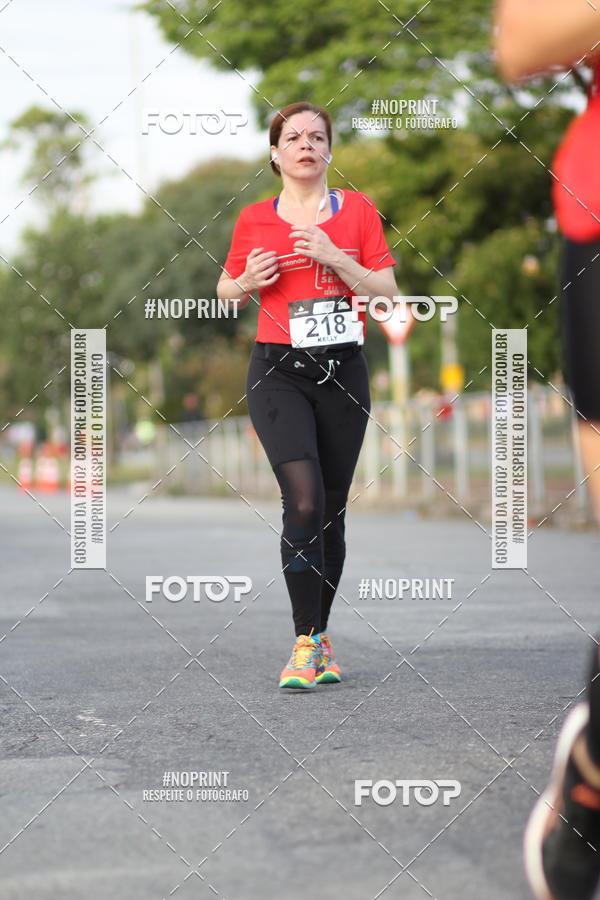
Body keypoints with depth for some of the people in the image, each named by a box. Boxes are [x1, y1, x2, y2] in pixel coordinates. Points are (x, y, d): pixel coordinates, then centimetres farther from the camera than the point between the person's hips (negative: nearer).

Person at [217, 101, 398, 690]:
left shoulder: (357, 210, 5)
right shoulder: (254, 220, 5)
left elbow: (387, 292, 1)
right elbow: (224, 290, 18)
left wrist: (333, 257, -12)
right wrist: (247, 282, -4)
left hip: (344, 371, 2)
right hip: (278, 371, -2)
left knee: (332, 510, 6)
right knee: (304, 500, -18)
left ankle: (320, 637, 20)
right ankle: (306, 641, -11)